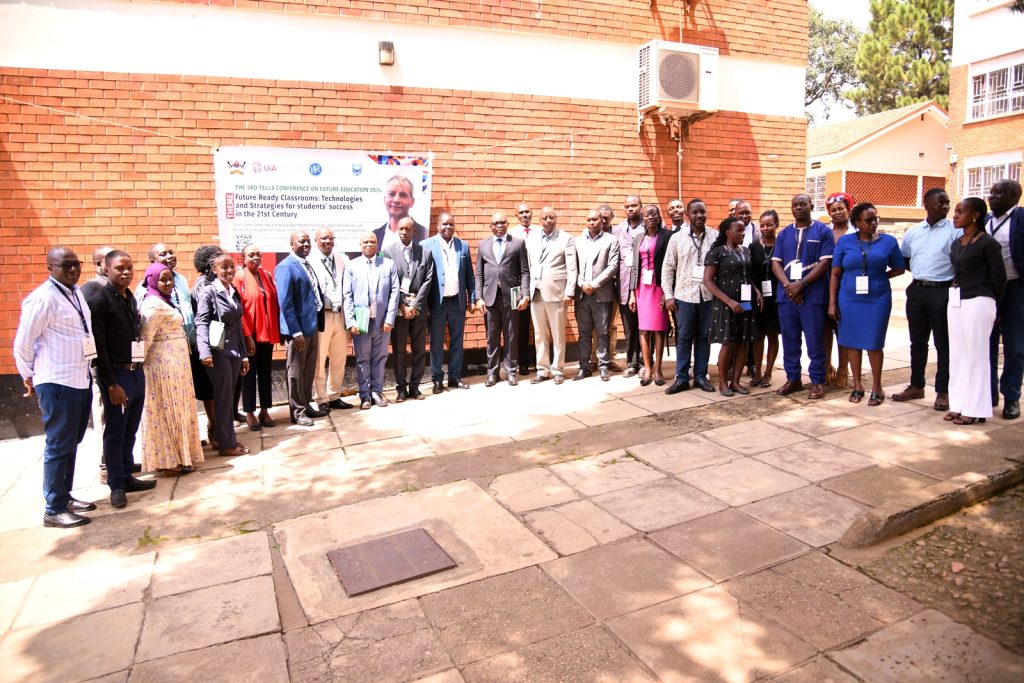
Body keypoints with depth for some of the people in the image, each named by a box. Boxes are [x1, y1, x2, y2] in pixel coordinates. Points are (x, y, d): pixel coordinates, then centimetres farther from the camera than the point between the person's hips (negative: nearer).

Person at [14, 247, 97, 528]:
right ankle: (54, 510, 14)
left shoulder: (75, 292, 9)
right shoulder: (43, 298, -15)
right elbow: (22, 344, -10)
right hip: (57, 384, -8)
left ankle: (65, 496, 31)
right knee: (59, 447, 2)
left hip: (81, 381, 8)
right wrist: (29, 377, 2)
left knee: (71, 443, 17)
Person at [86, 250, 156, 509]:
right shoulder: (99, 301, -11)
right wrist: (111, 384, -15)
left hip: (137, 372, 6)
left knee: (130, 431, 14)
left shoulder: (131, 298, 11)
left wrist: (139, 368, 6)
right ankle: (116, 485, 16)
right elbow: (99, 347, -14)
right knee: (115, 433, 5)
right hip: (116, 375, -6)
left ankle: (127, 477, 26)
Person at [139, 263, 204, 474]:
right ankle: (169, 461, 8)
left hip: (173, 362, 10)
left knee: (174, 408, 14)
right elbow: (146, 337, -20)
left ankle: (176, 455, 24)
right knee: (168, 409, -1)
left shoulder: (164, 302, 14)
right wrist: (140, 361, -14)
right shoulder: (155, 305, -17)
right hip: (164, 363, -10)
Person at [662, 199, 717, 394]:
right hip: (684, 295, 0)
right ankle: (681, 378, 13)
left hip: (709, 295, 1)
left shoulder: (717, 237, 1)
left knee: (704, 337, 8)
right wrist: (668, 296, -2)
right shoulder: (677, 238, 1)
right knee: (684, 337, 5)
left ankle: (700, 376, 19)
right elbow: (667, 268, 3)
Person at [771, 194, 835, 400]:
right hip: (786, 294, 4)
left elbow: (825, 262, -6)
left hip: (813, 294, -4)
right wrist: (788, 285, -10)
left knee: (815, 340, 0)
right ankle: (793, 378, 19)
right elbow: (776, 263, 7)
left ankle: (817, 381, 11)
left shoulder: (823, 231, 1)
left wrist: (801, 284, -14)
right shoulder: (784, 234, 13)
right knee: (789, 339, 8)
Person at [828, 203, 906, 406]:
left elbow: (899, 269, 12)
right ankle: (857, 385, 21)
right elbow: (835, 274, 3)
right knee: (852, 342, 7)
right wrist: (832, 302, -1)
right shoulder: (844, 241, 2)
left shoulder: (889, 241, 2)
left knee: (874, 343, 2)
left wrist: (878, 277, 0)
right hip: (849, 299, 1)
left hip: (877, 300, -1)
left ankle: (876, 387, 17)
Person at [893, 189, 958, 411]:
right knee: (917, 342, 13)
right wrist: (921, 271, 9)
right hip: (917, 291, 5)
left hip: (943, 292, -4)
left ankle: (943, 391, 10)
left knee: (943, 343, 2)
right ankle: (916, 386, 24)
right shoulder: (913, 232, 10)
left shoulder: (956, 230, -4)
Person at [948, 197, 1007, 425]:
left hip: (978, 302, -7)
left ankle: (975, 409, 7)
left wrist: (990, 303, 3)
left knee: (975, 355, -1)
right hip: (955, 301, 7)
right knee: (957, 354, 10)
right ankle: (959, 405, 18)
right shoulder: (956, 243, 11)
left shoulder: (987, 243, -9)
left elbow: (999, 277, -5)